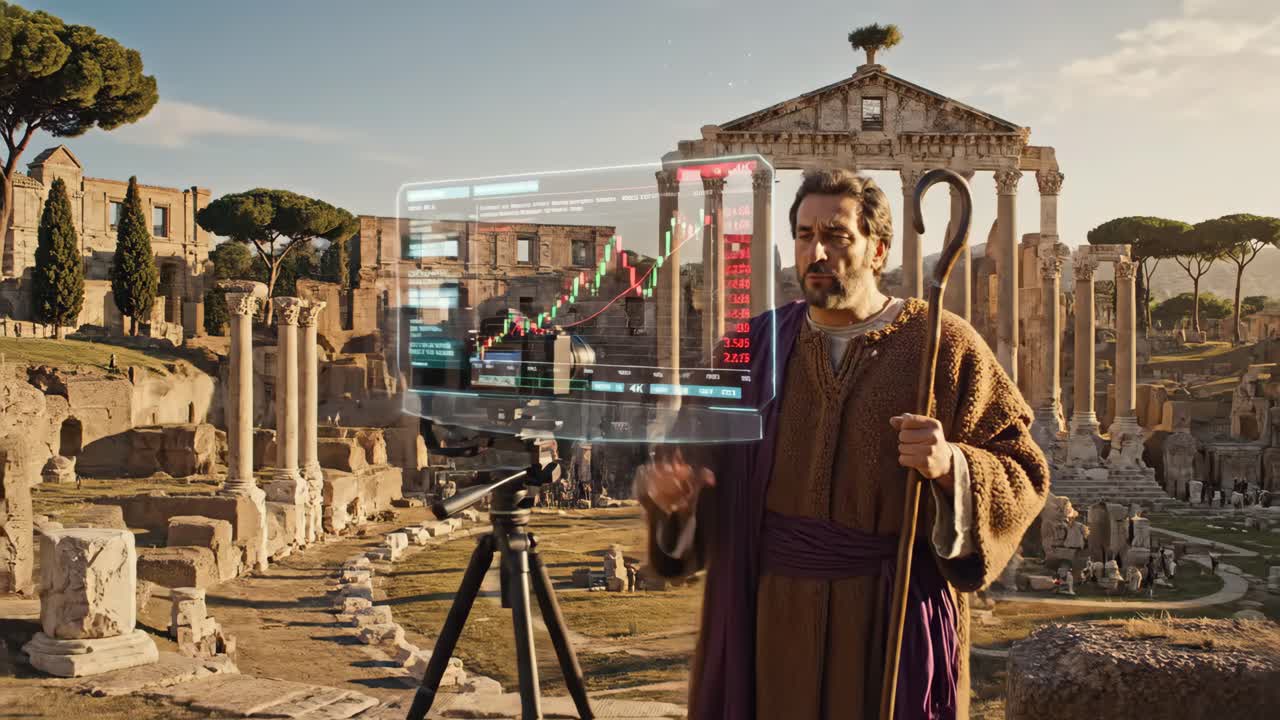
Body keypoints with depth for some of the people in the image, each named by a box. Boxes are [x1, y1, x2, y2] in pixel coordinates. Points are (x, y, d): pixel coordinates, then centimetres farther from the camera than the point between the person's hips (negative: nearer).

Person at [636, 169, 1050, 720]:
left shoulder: (943, 345, -4)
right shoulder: (757, 345, 4)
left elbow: (1024, 477, -5)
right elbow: (696, 446, 4)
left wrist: (951, 465, -24)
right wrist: (668, 484, -17)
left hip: (895, 618, -2)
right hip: (771, 614, 3)